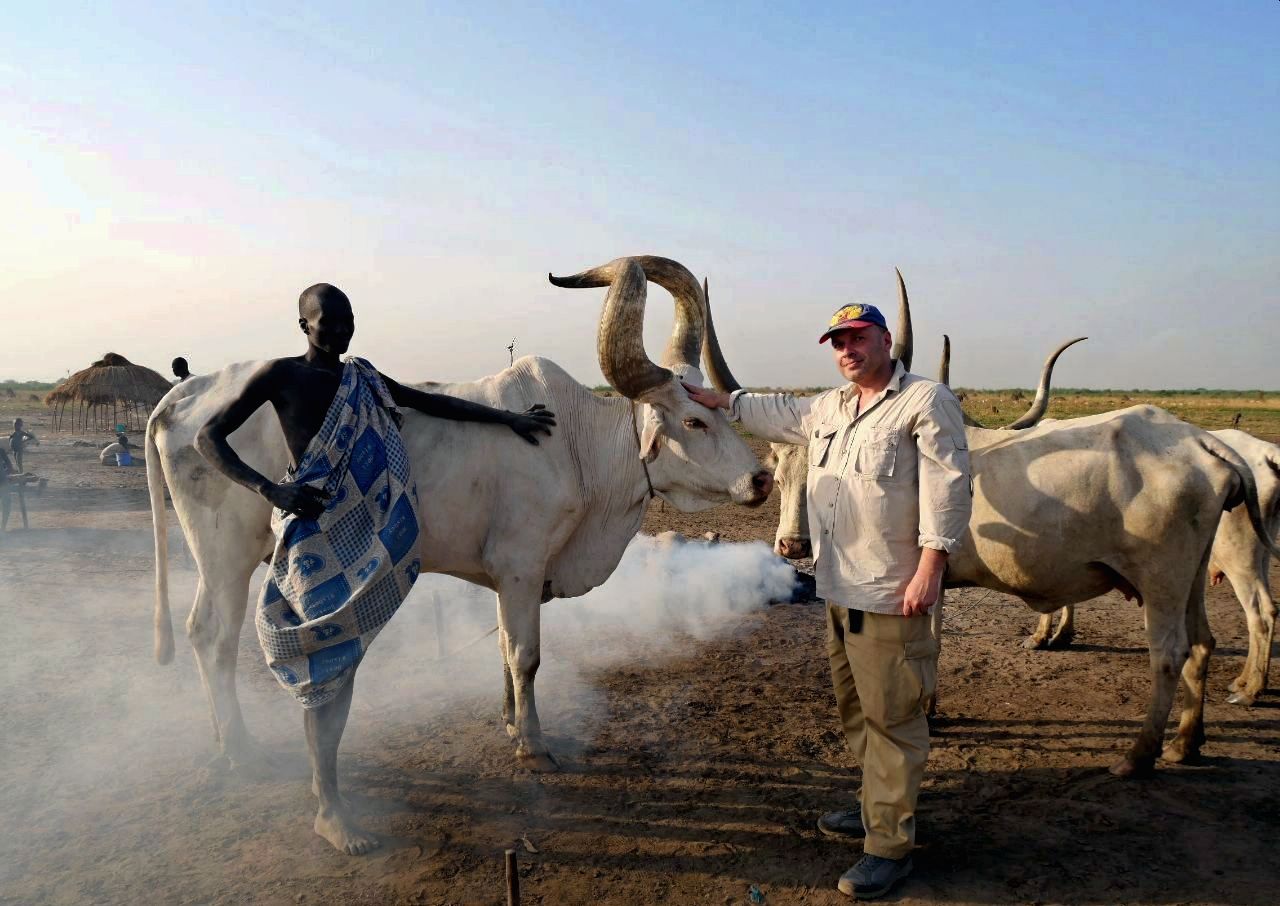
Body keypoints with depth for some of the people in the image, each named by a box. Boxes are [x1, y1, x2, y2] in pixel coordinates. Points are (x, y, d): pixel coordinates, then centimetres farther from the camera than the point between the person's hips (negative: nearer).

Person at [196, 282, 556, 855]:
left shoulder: (362, 379, 12)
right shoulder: (282, 375, -4)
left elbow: (434, 403, 17)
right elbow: (208, 437, -5)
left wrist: (508, 418, 17)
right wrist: (269, 490, -18)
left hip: (363, 534, 6)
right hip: (313, 532, -5)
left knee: (343, 658, 12)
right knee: (325, 663, -4)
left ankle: (324, 774, 31)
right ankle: (329, 809, 6)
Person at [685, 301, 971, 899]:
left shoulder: (925, 401, -10)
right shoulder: (829, 406, 14)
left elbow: (947, 487, -16)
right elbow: (781, 416, 29)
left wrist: (930, 568, -21)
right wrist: (718, 401, 23)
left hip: (891, 594, -8)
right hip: (838, 587, 9)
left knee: (891, 716, -1)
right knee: (855, 707, 20)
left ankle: (890, 847, 11)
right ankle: (877, 805, 38)